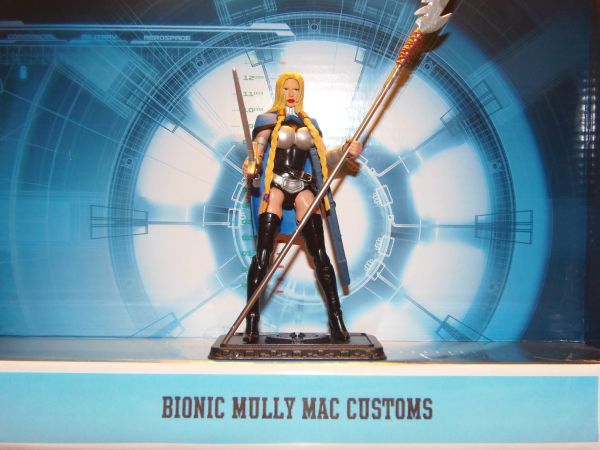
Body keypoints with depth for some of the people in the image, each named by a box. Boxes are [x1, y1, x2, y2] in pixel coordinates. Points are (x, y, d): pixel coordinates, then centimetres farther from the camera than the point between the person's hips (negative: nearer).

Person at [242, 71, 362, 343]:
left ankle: (337, 320, -2)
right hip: (276, 186, -2)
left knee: (319, 254, -4)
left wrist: (346, 151, -4)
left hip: (303, 188, 3)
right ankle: (251, 321, -7)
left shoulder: (310, 123, 20)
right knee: (263, 253, -12)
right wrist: (251, 167, -26)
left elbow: (323, 157, 14)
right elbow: (257, 153, -3)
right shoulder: (268, 120, 10)